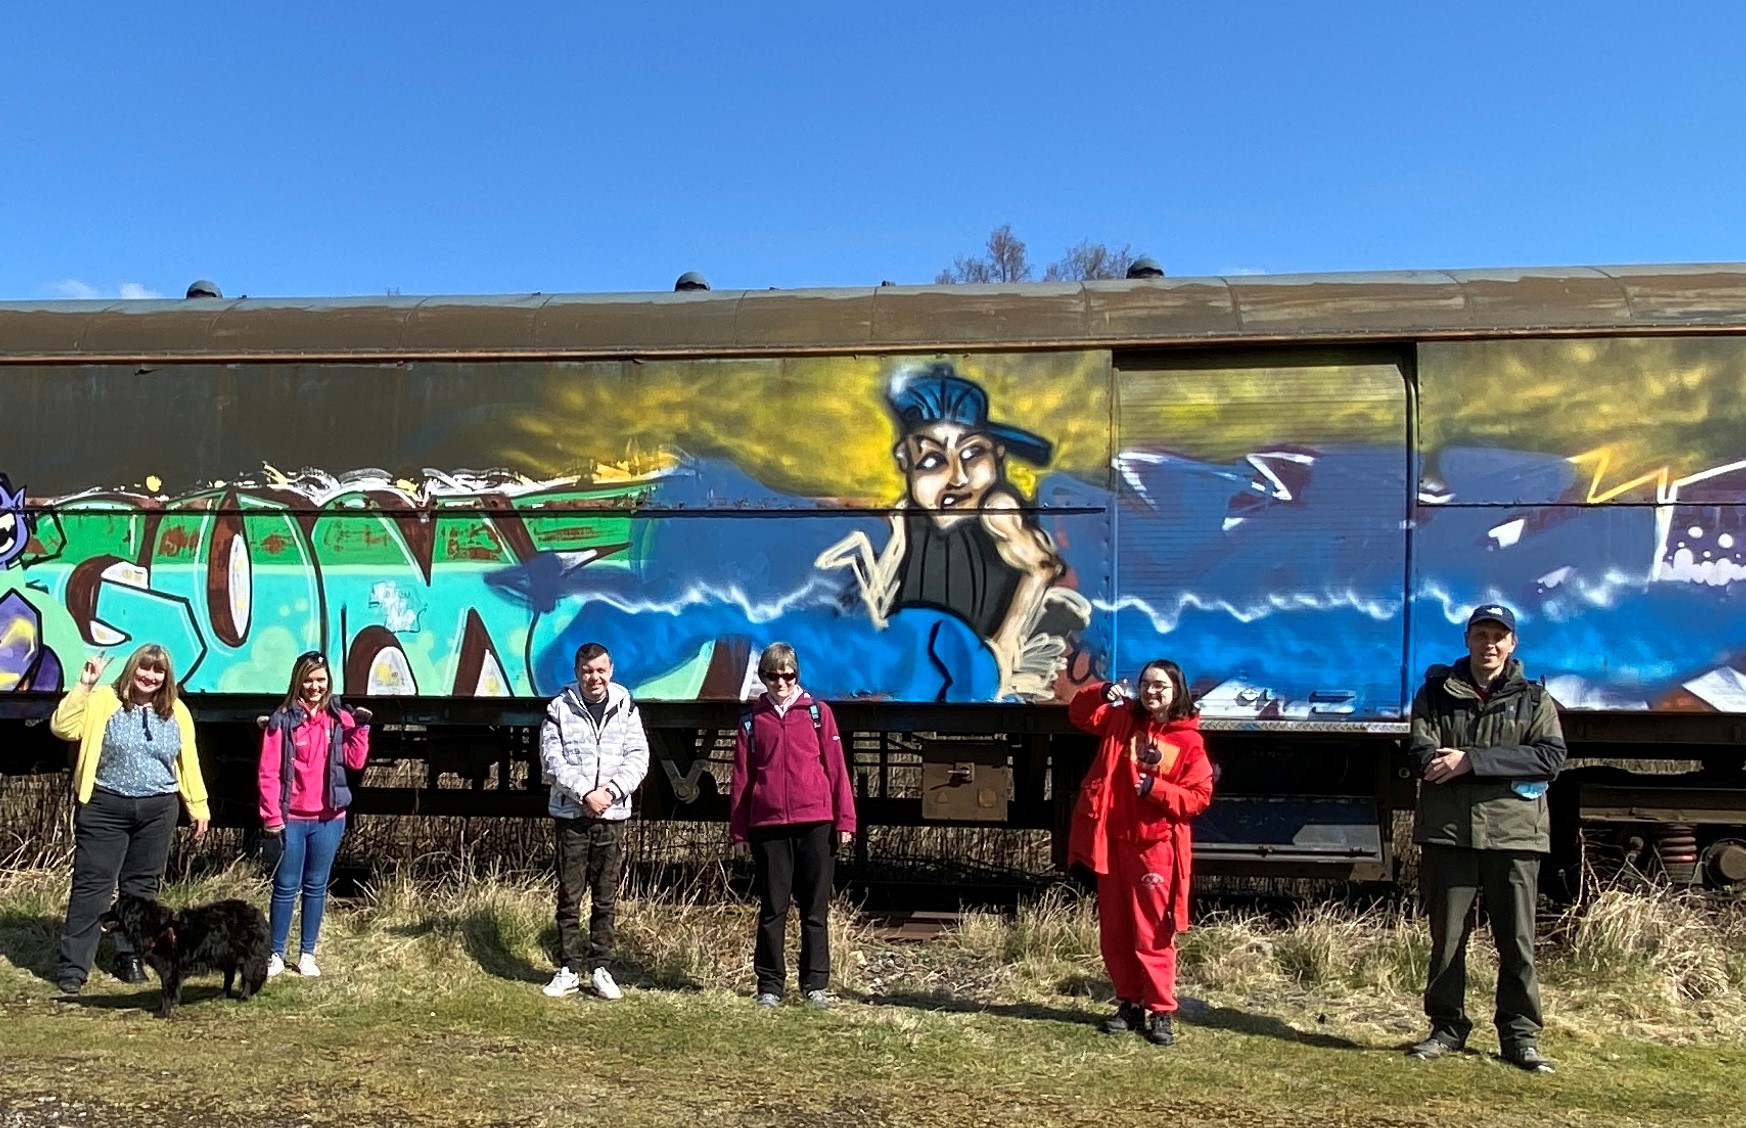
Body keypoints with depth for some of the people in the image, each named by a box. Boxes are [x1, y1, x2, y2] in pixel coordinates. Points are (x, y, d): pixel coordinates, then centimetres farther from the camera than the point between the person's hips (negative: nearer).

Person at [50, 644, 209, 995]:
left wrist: (198, 807, 9)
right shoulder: (102, 701, -2)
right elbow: (62, 728, -15)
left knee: (141, 887, 10)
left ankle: (130, 958, 22)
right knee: (92, 885, -2)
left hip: (158, 811, 3)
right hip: (105, 808, -3)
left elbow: (188, 761, 10)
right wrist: (83, 686, -20)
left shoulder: (176, 712, 6)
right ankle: (73, 967, 3)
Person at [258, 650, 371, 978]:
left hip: (328, 819, 3)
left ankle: (307, 954, 20)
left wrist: (361, 728, -12)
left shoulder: (340, 719, 4)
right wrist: (272, 818, -11)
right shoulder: (282, 720, -6)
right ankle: (276, 955, 14)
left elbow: (355, 762, -1)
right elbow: (268, 773, -8)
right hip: (291, 819, -3)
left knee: (316, 887, 11)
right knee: (286, 887, 4)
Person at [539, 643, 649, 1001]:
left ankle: (601, 969, 14)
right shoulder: (559, 709, 0)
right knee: (569, 897, 4)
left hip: (612, 815, 1)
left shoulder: (626, 708, 3)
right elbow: (552, 760, -6)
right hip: (570, 814, -1)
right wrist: (585, 793, -15)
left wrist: (611, 791, -13)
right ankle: (569, 970, 13)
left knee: (606, 899, 6)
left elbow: (638, 757, 0)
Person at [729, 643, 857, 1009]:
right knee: (772, 909, 7)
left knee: (815, 909, 6)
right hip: (768, 827, 1)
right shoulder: (753, 720, 9)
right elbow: (741, 778, 8)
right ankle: (769, 985, 17)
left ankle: (816, 984, 15)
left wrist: (845, 819, -3)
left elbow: (836, 767, 2)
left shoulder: (817, 712, 5)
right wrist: (738, 832, 5)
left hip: (816, 824, -1)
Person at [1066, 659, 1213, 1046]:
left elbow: (1199, 795, -7)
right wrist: (1102, 692, -10)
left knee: (1153, 934, -3)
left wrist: (1155, 788, -19)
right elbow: (1079, 713, 8)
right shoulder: (1122, 718, 6)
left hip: (1156, 847, -4)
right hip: (1113, 842, 4)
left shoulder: (1188, 740, -5)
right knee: (1114, 932, 11)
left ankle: (1161, 1012, 7)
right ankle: (1130, 1004, 23)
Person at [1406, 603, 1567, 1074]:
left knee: (1517, 940, 2)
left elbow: (1551, 757, -7)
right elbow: (1422, 749, -4)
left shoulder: (1533, 699, 9)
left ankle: (1521, 1035, 14)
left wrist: (1471, 760, -16)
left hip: (1514, 834, 0)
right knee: (1447, 937, 6)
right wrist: (1509, 771, -19)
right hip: (1447, 832, 1)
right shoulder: (1437, 691, 10)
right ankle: (1446, 1028, 18)